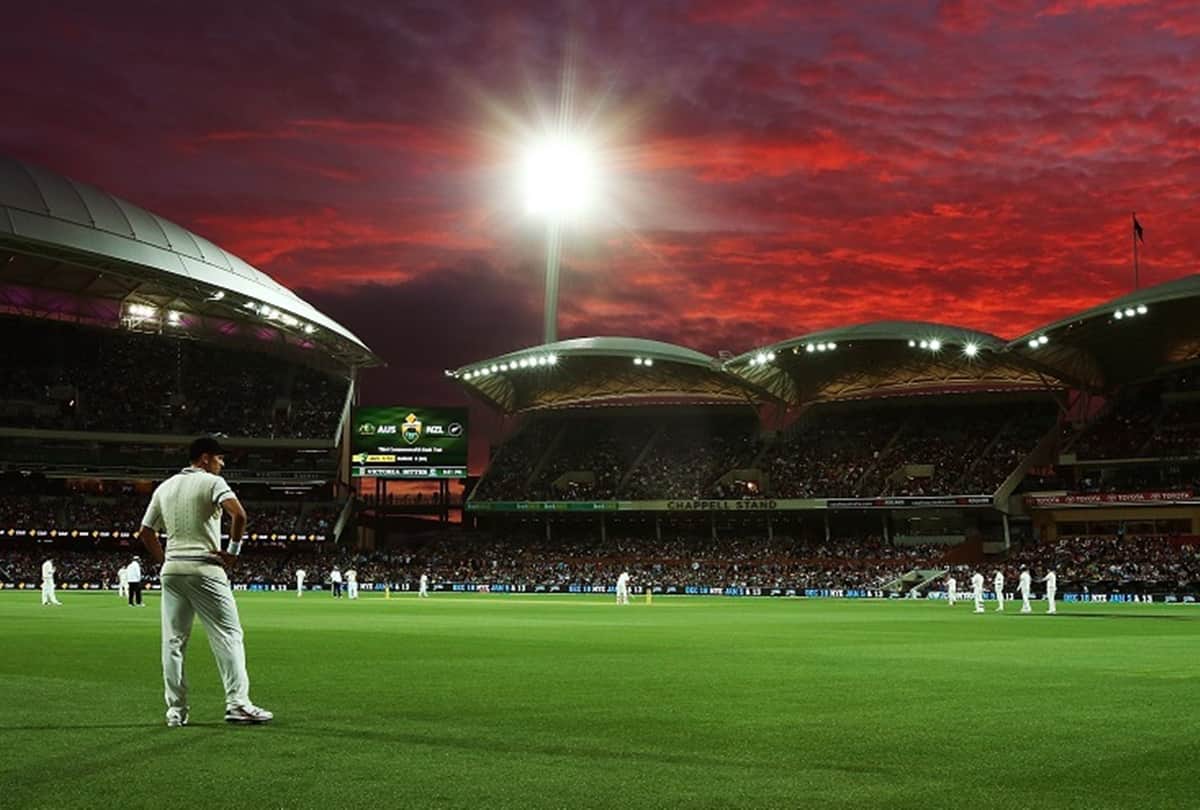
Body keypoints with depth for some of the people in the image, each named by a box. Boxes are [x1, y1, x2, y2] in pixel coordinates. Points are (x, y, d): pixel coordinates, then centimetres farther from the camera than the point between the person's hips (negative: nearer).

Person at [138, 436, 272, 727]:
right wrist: (233, 550, -10)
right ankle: (237, 702, -9)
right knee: (228, 634, -2)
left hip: (172, 570, 6)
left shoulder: (165, 487, 15)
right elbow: (239, 514, -21)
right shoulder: (212, 482, -4)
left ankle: (176, 710, 7)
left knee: (173, 640, 8)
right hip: (205, 569, -6)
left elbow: (145, 532, 17)